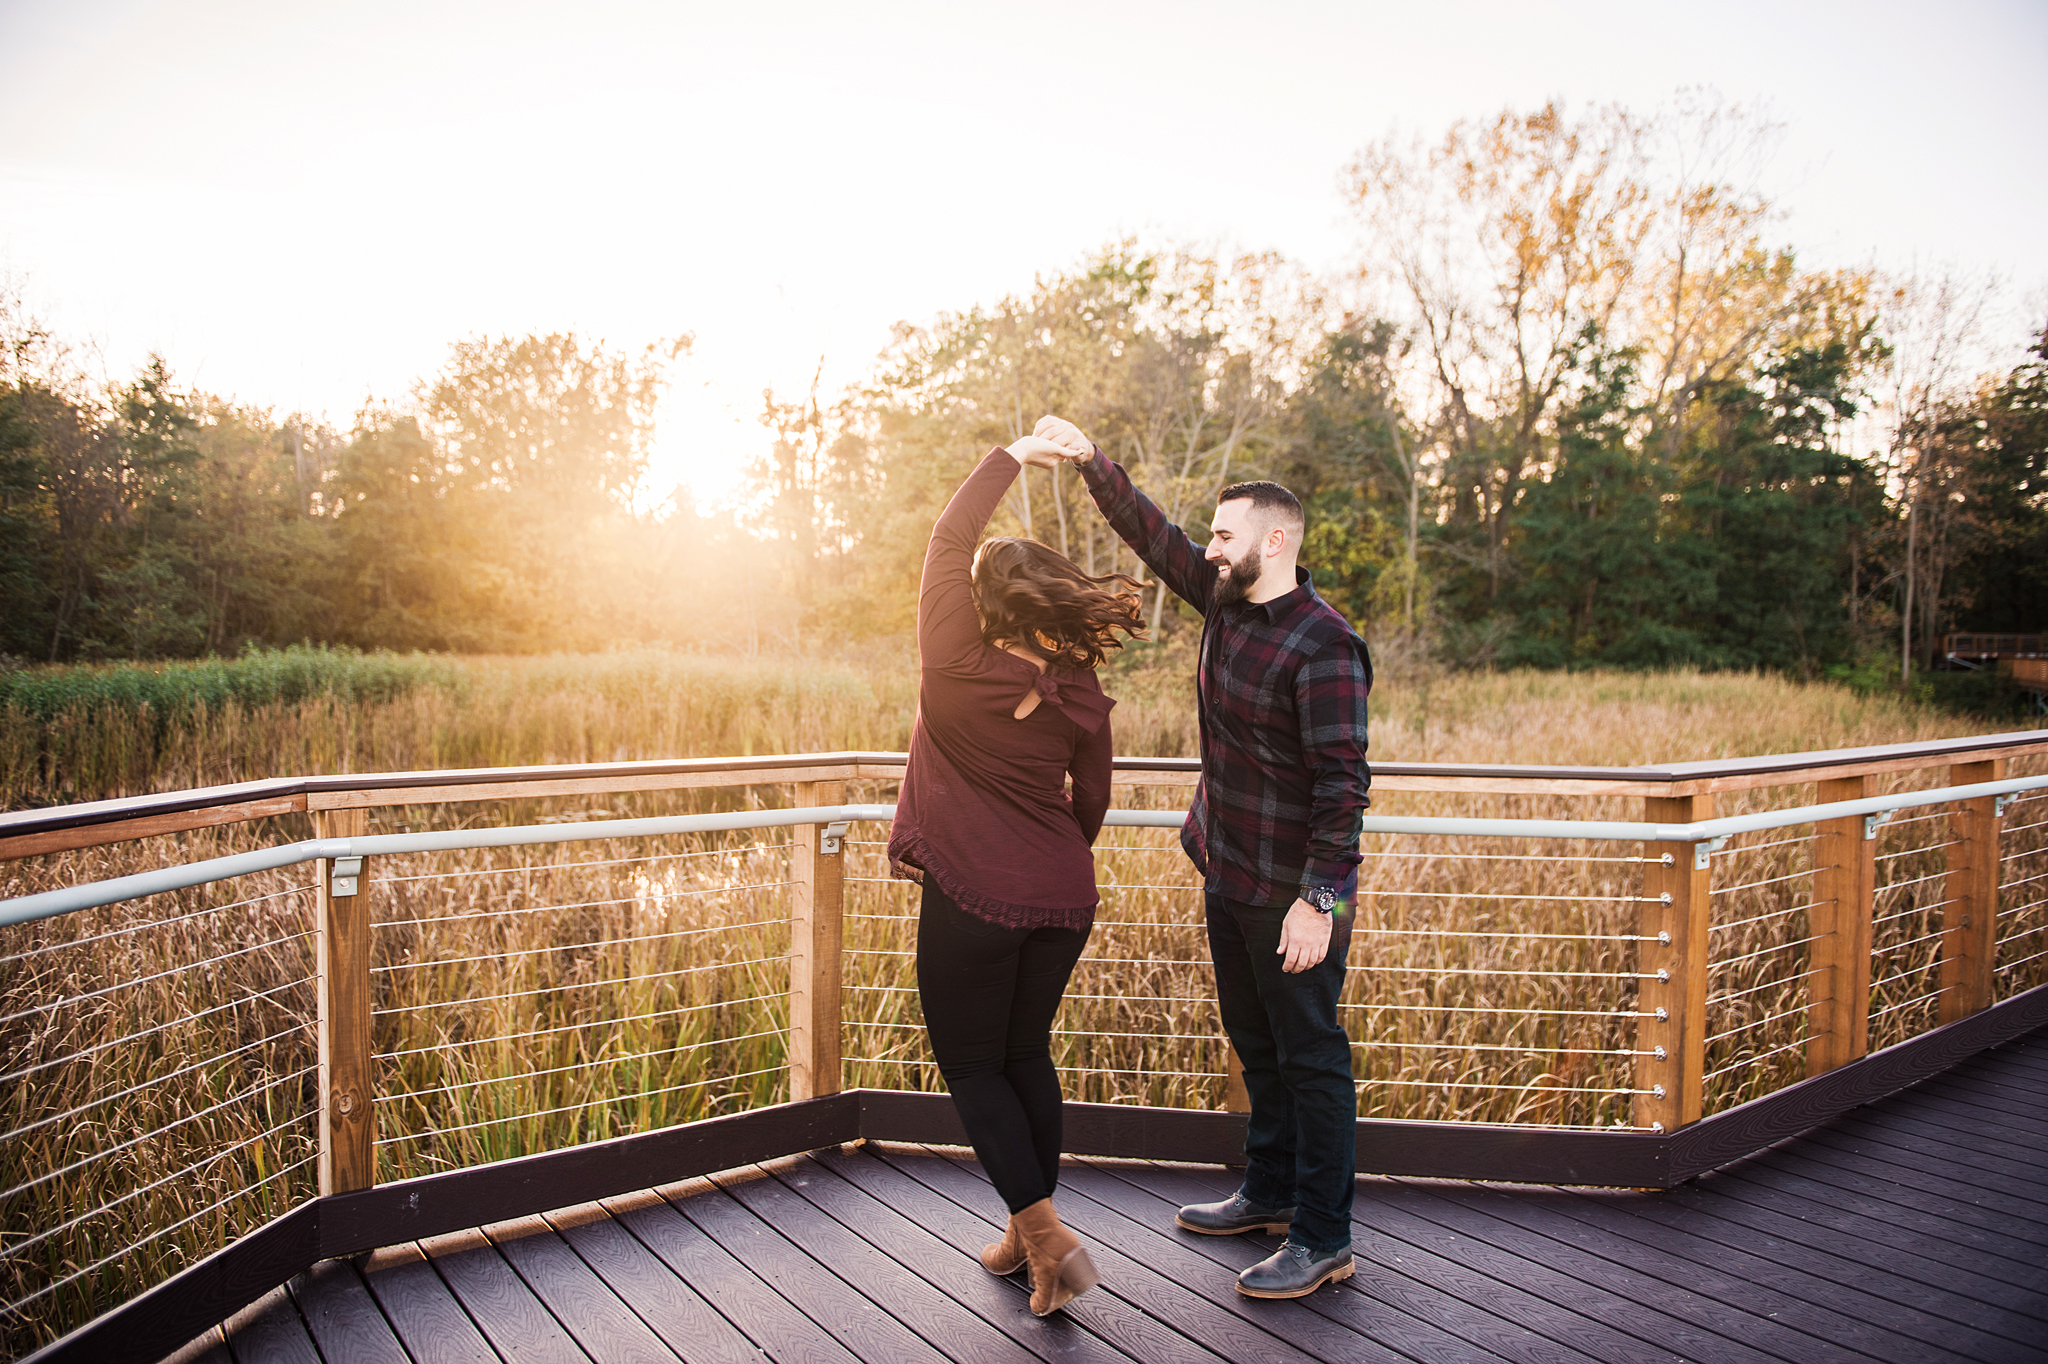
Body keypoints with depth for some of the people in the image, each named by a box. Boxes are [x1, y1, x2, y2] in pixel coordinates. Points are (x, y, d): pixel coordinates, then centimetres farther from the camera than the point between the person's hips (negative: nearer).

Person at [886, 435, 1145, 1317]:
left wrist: (1014, 454, 6)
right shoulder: (1080, 694, -2)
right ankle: (1028, 1232, 29)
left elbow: (950, 535, -4)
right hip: (1062, 902, 5)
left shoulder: (956, 660, -14)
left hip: (970, 899, -5)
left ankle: (1044, 1234, 2)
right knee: (1026, 1054, 20)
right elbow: (1092, 801, 10)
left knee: (973, 1069, 11)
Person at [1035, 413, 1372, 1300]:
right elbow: (1151, 535, 13)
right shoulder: (1226, 599, 4)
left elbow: (1342, 782, -24)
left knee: (1309, 1056, 2)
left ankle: (1324, 1239, 16)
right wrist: (1091, 461, 4)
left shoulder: (1323, 645, -21)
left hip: (1295, 892, -9)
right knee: (1257, 1045, 21)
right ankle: (1269, 1192, 38)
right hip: (1230, 877, 9)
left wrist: (1321, 899, -26)